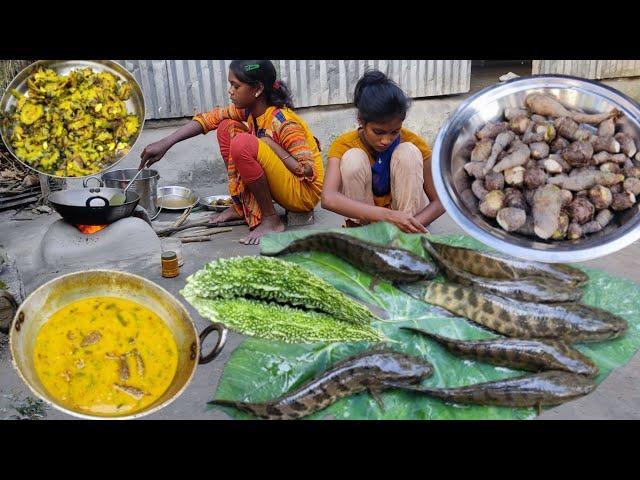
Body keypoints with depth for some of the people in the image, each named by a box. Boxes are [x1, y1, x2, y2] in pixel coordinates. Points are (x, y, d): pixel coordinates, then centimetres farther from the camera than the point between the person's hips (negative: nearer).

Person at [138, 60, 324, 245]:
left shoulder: (282, 121, -23)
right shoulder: (248, 109, -1)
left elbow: (308, 171, -26)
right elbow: (210, 118, 0)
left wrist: (270, 144, -23)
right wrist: (165, 143, -7)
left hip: (305, 192, -8)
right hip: (279, 184, 8)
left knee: (242, 143, -29)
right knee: (227, 127, 2)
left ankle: (271, 220, -16)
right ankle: (241, 206, 6)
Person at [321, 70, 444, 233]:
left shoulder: (414, 143, -17)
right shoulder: (344, 145, -22)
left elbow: (439, 201, -14)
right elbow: (328, 199, -41)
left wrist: (411, 224, -36)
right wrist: (387, 215, -51)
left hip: (405, 210, 1)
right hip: (366, 218, -1)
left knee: (408, 153, -24)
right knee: (353, 158, -26)